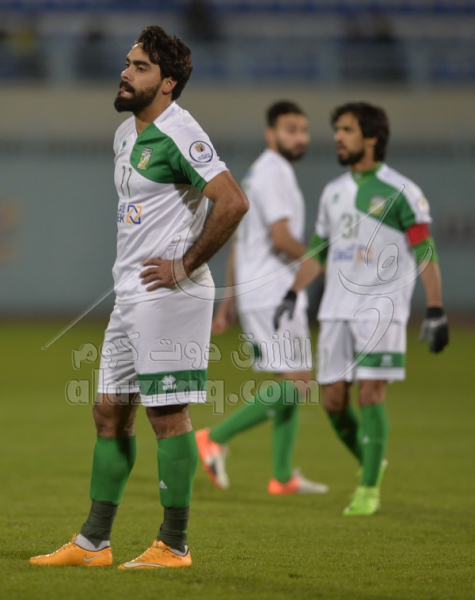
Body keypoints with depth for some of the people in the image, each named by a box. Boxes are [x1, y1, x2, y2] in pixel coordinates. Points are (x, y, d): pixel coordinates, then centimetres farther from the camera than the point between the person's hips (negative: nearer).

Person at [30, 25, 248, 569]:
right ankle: (93, 543, 16)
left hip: (168, 296, -10)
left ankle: (174, 546, 1)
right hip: (129, 297, 10)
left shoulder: (178, 135, -15)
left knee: (168, 415, -5)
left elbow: (232, 202, -24)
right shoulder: (125, 135, 15)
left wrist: (185, 265, -17)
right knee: (109, 412, 10)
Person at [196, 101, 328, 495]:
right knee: (296, 383, -10)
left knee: (292, 384, 11)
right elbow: (281, 238, -21)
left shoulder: (257, 175, 20)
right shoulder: (274, 173, -12)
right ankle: (216, 439, -10)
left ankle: (283, 476, 12)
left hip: (253, 295, 10)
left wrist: (230, 301, 23)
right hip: (273, 296, -10)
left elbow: (239, 244, 22)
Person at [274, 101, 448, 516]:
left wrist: (436, 312, -13)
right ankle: (371, 464, 26)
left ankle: (369, 490, -5)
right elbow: (319, 251, 22)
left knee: (370, 394, -12)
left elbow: (425, 253, -7)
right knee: (333, 400, 3)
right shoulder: (333, 193, 13)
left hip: (381, 307, -6)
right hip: (337, 308, 6)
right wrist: (293, 295, 11)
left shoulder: (399, 192, -6)